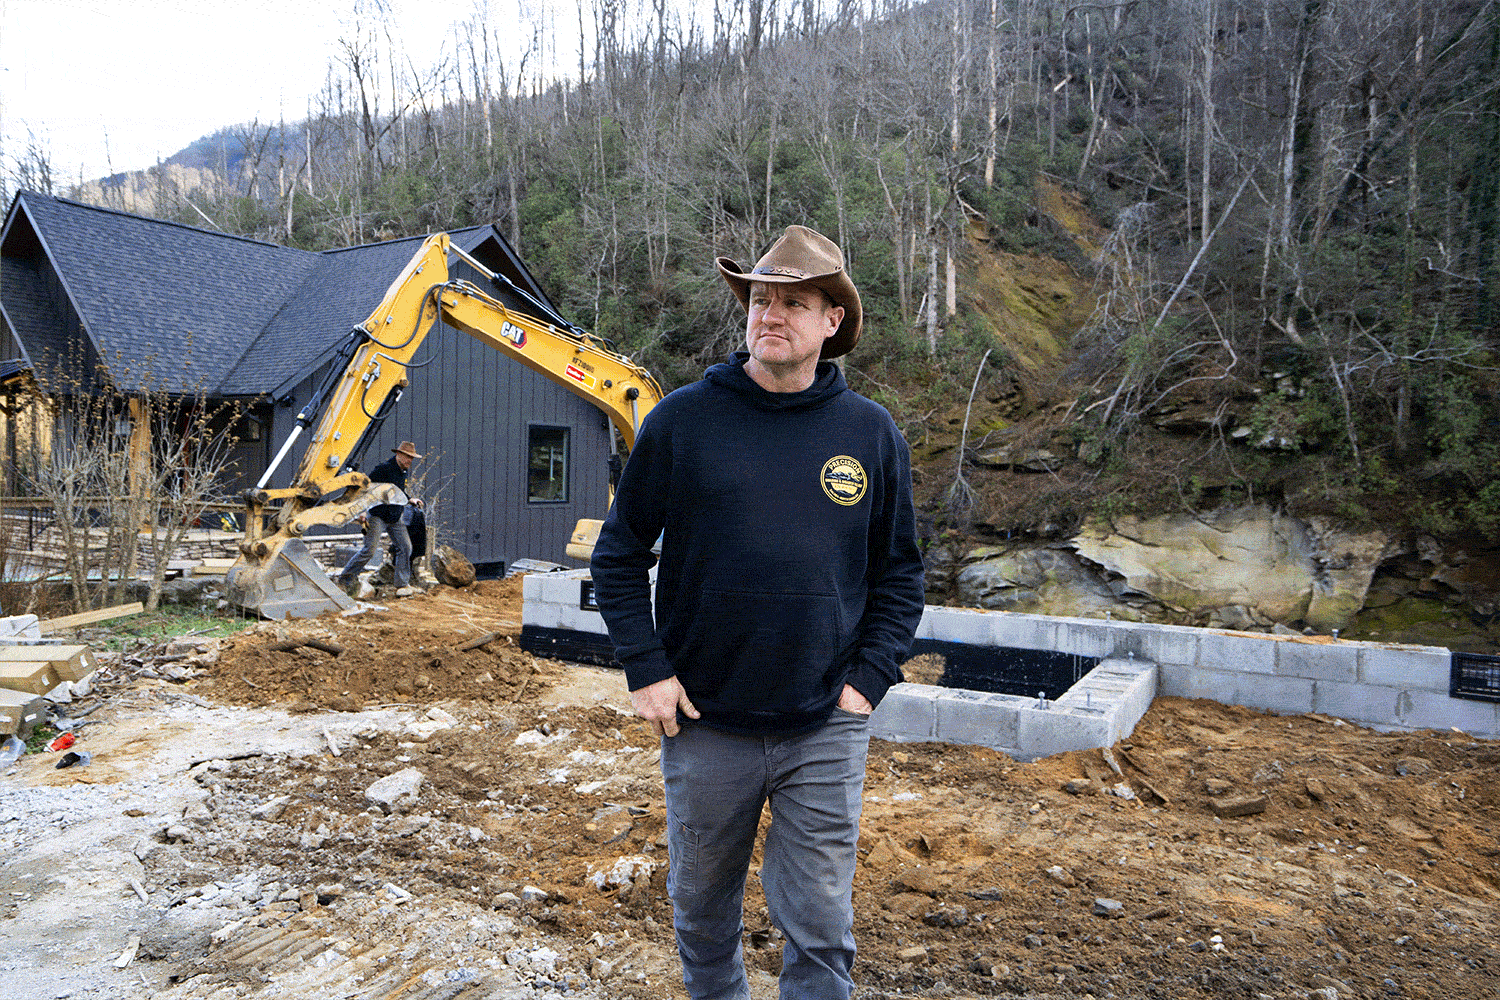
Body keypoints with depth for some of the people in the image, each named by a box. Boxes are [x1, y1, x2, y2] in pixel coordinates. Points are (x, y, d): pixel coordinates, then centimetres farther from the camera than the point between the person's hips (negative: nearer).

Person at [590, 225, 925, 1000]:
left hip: (826, 732, 0)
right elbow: (618, 556, 2)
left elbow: (899, 572, 7)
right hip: (703, 725, 0)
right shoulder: (682, 420, -4)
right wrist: (645, 669, -6)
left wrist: (870, 677, -3)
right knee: (702, 909, 20)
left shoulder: (871, 434, 0)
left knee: (820, 928, 9)